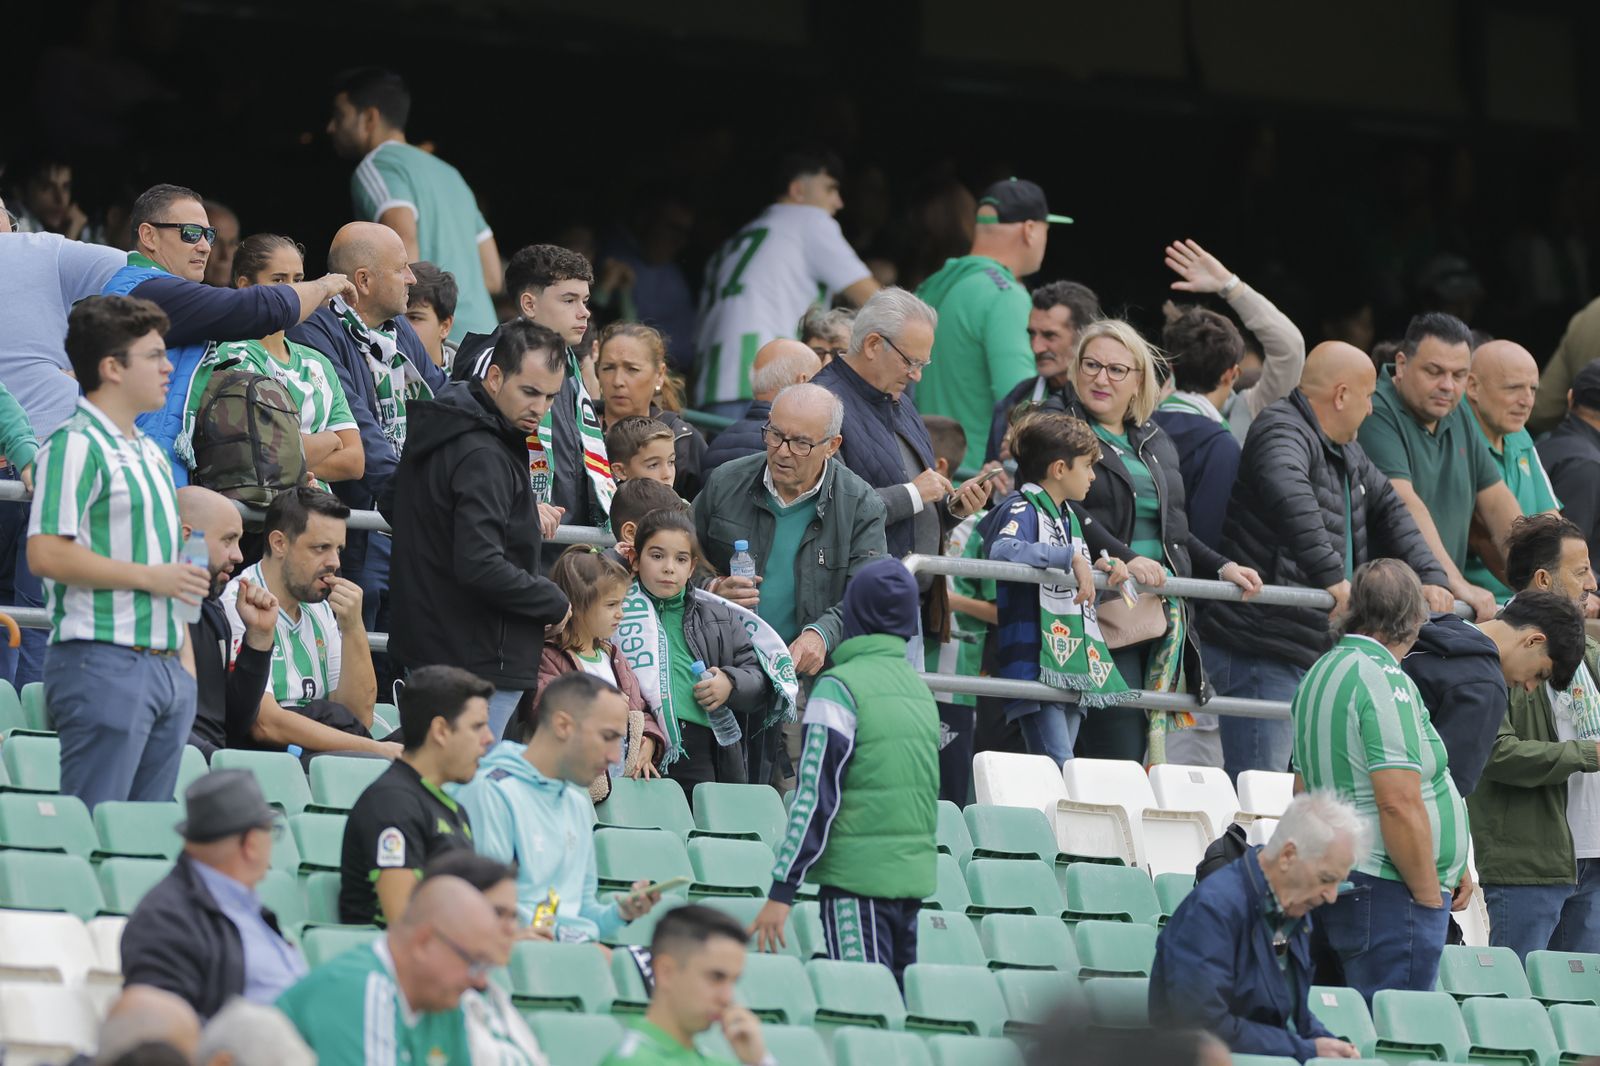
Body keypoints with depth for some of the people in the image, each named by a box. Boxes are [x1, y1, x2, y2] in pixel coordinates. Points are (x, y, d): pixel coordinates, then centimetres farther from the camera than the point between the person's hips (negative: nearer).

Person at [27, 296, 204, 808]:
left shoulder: (151, 453, 19)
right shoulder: (75, 445, -9)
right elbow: (46, 554, -19)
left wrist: (185, 659, 17)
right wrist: (150, 576, -15)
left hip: (165, 666, 9)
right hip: (103, 664, -9)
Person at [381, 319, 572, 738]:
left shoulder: (436, 432, 11)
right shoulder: (483, 457, -20)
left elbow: (391, 504, 28)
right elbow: (481, 567, -28)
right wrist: (556, 604, -13)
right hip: (478, 662, -10)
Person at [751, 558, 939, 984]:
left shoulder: (839, 687, -9)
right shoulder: (920, 689, 12)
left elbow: (816, 794, -13)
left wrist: (782, 891, -12)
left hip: (858, 876, -7)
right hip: (917, 878, 7)